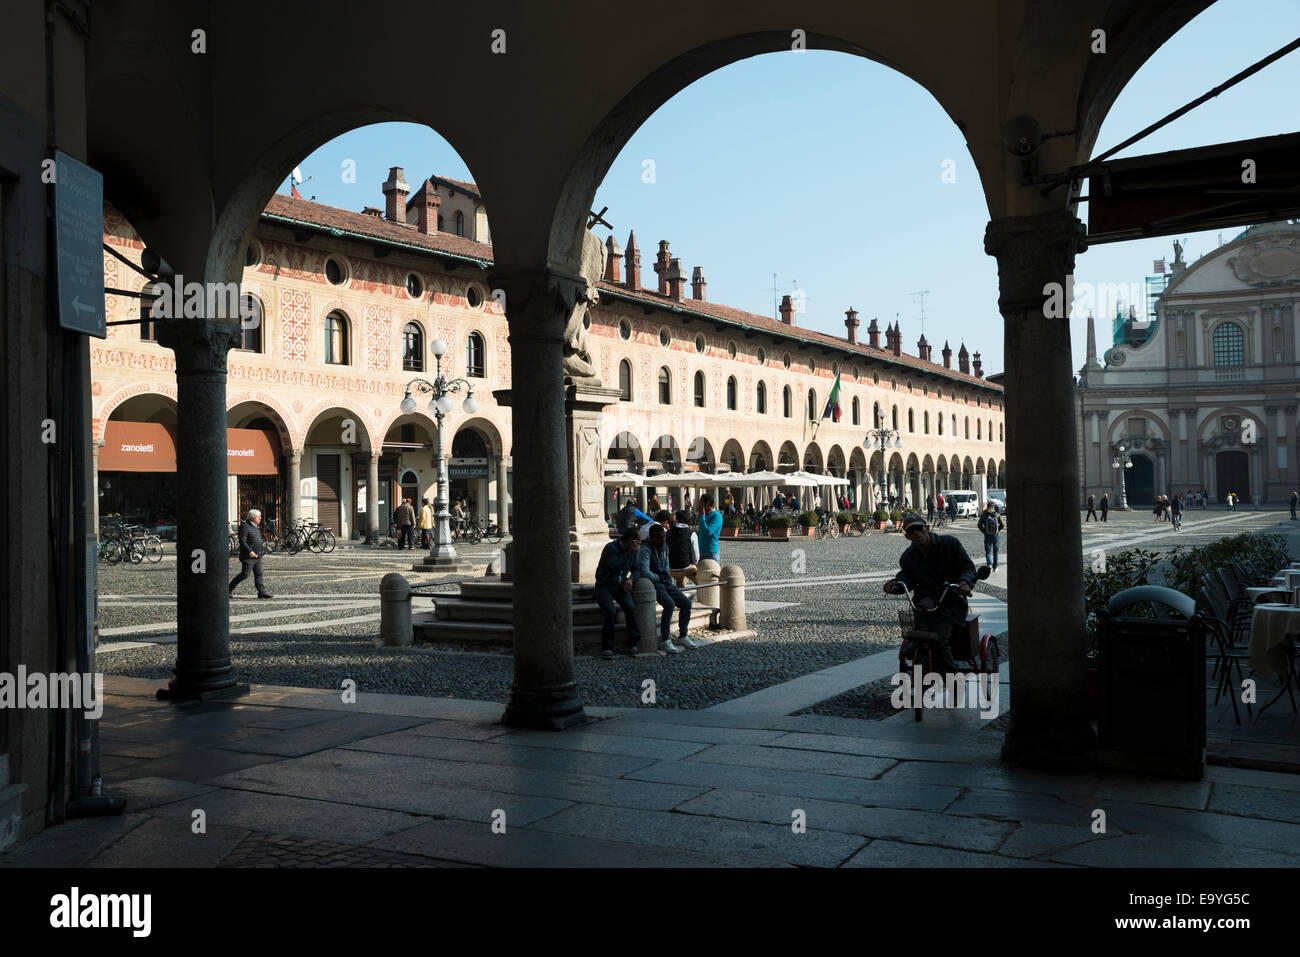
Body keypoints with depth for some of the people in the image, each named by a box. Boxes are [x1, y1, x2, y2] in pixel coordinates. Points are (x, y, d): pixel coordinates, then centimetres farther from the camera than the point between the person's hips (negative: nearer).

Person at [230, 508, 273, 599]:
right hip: (248, 557, -9)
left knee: (259, 574, 4)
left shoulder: (256, 527, 16)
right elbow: (242, 541, -19)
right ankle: (230, 588, 11)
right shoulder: (245, 526, -12)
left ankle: (262, 591, 2)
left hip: (257, 556, 9)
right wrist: (250, 551, -26)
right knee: (244, 574, -3)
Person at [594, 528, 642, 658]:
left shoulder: (632, 550, 4)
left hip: (620, 586, 5)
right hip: (604, 586, -5)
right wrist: (630, 552, -29)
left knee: (631, 608, -21)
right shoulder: (610, 548, -17)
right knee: (610, 612, -27)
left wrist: (630, 579, -14)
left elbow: (636, 570, 8)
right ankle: (607, 648, -19)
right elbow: (617, 568, -28)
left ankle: (633, 644, -12)